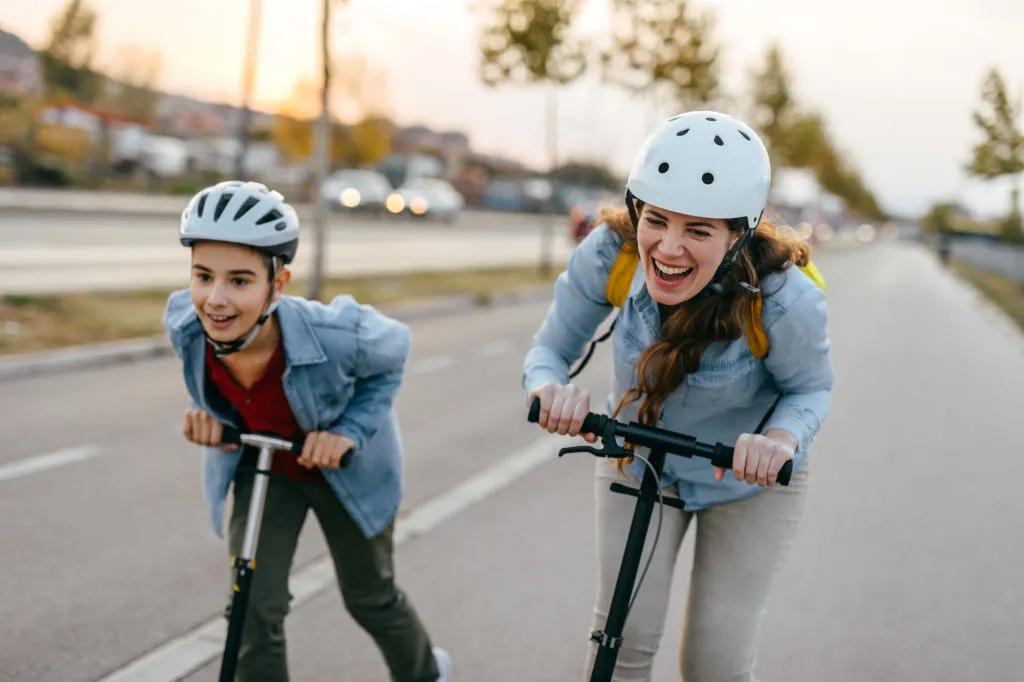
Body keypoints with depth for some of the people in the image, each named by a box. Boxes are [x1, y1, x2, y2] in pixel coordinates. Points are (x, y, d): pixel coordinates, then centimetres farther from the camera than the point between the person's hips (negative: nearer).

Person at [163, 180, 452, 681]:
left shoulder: (335, 335, -40)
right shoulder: (184, 323, -29)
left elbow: (392, 351, -16)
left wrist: (349, 433, -25)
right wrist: (203, 409, -19)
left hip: (342, 467, -2)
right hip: (258, 466, 2)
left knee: (370, 597, 19)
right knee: (254, 612, -8)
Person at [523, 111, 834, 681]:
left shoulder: (785, 300, -35)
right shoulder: (610, 255, -28)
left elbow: (812, 389, -16)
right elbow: (551, 348, -16)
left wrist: (781, 437, -39)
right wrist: (550, 389, -40)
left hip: (749, 482, -1)